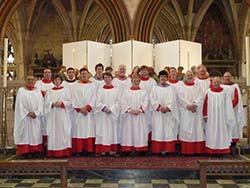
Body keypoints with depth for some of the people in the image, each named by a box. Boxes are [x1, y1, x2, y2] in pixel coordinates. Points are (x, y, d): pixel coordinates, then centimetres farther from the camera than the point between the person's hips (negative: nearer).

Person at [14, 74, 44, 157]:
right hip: (24, 116, -2)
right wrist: (28, 113, -14)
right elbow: (20, 104, -3)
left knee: (36, 133, 1)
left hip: (36, 117, 2)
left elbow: (41, 103, 2)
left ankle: (35, 151, 5)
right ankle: (25, 151, -1)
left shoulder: (38, 91, 10)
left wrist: (36, 113, -12)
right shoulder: (21, 90, 5)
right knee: (25, 133, -3)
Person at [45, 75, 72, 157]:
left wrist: (61, 103, -14)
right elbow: (46, 103, 4)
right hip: (53, 116, 2)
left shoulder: (65, 90, 8)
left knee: (63, 132, -4)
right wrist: (53, 104, -14)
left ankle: (64, 151, -1)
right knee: (53, 133, -1)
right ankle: (54, 152, 2)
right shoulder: (49, 91, 12)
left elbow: (69, 102, 1)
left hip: (63, 115, -1)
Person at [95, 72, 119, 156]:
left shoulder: (115, 90, 5)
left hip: (113, 114, 0)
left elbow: (117, 102, -1)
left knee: (112, 131, 2)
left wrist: (111, 109, -15)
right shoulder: (100, 90, 7)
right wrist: (104, 108, -16)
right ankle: (103, 149, 1)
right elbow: (98, 102, 0)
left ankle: (112, 149, 6)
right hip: (102, 114, 0)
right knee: (102, 131, -2)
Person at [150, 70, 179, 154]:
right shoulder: (155, 88, 7)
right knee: (158, 131, -1)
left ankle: (168, 148, 3)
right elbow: (153, 100, -2)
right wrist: (159, 107, -16)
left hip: (169, 114, 1)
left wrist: (167, 108, -15)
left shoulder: (171, 88, 9)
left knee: (169, 131, -1)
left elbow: (173, 100, -1)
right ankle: (159, 149, 3)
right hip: (158, 114, 0)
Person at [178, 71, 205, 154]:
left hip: (197, 112, 2)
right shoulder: (182, 87, 9)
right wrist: (188, 105, -16)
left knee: (197, 130, -1)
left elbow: (200, 97, 0)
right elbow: (181, 97, -4)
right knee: (186, 130, -3)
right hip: (185, 111, -1)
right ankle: (186, 150, 0)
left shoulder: (198, 87, 14)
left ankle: (197, 149, 4)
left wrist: (195, 105, -16)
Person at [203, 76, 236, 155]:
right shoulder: (208, 92, 0)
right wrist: (205, 115, -4)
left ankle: (221, 151, 8)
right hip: (211, 116, -1)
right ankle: (211, 151, 6)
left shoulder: (224, 92, 3)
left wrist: (228, 117, 1)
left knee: (221, 131, 2)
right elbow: (205, 104, 0)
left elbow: (228, 105, 4)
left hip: (221, 116, 1)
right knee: (211, 132, 1)